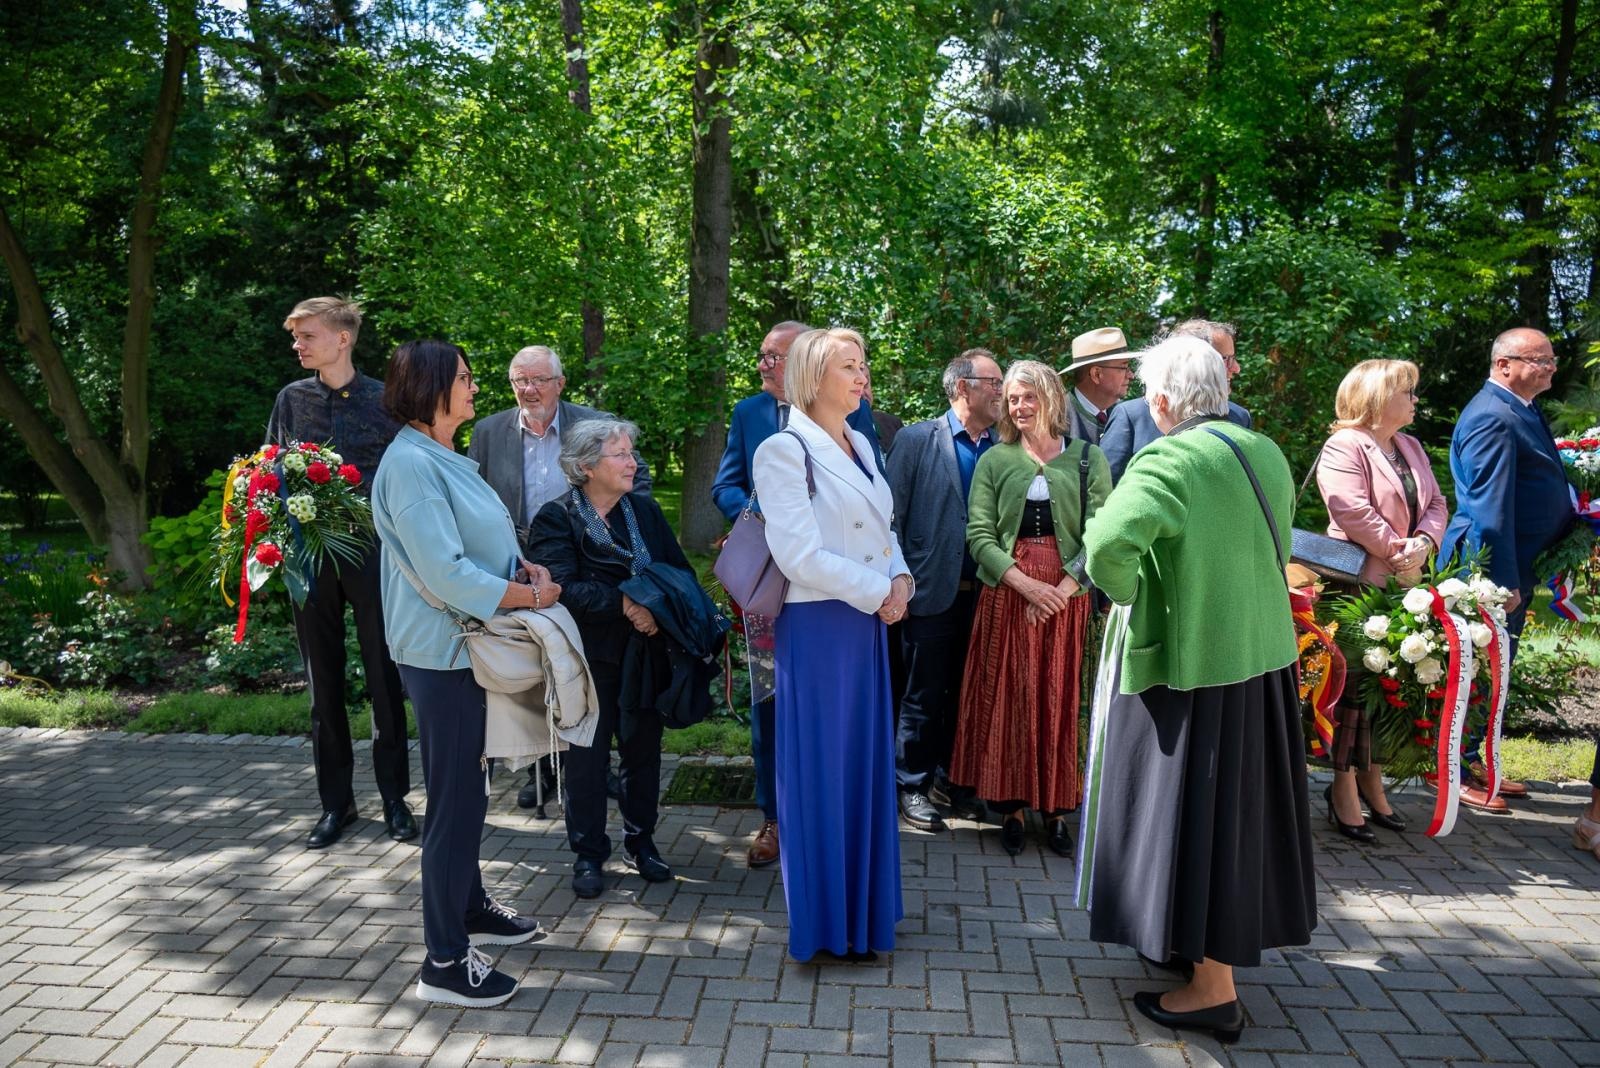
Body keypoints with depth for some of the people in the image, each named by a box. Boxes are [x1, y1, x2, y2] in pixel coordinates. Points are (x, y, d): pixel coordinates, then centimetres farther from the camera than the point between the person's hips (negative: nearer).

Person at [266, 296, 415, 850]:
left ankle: (394, 797, 15)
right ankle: (336, 801, 21)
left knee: (384, 678, 3)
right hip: (310, 554, 3)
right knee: (323, 682, 9)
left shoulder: (383, 398, -1)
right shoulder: (292, 398, 8)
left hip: (372, 553, -3)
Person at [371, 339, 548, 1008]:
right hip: (442, 652, -10)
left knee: (466, 791, 21)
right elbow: (445, 573, -25)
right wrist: (529, 594, -15)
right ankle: (444, 963, 10)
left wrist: (528, 568, -1)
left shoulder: (446, 459, 12)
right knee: (456, 801, -2)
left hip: (471, 645, 10)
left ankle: (470, 909, 38)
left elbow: (486, 542, 18)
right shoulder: (410, 463, -19)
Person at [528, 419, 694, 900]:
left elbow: (681, 571, 3)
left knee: (644, 747, 11)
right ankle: (588, 854, 17)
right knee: (587, 753, 3)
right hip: (591, 656, -4)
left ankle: (641, 840, 28)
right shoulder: (555, 518, -6)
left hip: (646, 652, 4)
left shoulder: (646, 510, 8)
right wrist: (624, 604, -22)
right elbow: (564, 586, -18)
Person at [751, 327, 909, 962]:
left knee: (867, 760, 15)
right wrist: (879, 590, -13)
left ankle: (864, 903, 30)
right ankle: (828, 921, 18)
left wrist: (901, 579, -3)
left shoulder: (859, 444, 13)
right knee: (823, 767, 3)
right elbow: (799, 555, -18)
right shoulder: (785, 450, -11)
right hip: (818, 625, -8)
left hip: (868, 622, 8)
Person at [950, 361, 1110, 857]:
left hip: (1065, 594, 0)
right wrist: (1027, 584, -14)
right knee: (1006, 698, 5)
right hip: (1006, 592, 1)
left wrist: (1063, 587, -15)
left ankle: (1055, 807, 18)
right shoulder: (994, 461, 5)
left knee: (1058, 699, 6)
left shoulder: (1087, 458, 4)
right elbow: (979, 534, -2)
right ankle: (1011, 805, 16)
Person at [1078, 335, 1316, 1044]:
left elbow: (1110, 540, -37)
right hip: (1263, 659, 8)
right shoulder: (1266, 454, 4)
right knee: (1238, 804, 19)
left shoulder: (1167, 461, -20)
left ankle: (1213, 990, 14)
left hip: (1190, 668, -8)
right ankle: (1216, 944, 36)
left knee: (1192, 812, 4)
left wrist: (1127, 591, -17)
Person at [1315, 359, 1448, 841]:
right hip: (1356, 585, -8)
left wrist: (1423, 543, -9)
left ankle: (1372, 780, 24)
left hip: (1402, 585, 8)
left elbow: (1435, 503, 11)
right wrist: (1399, 551, -14)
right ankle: (1344, 789, 9)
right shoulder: (1345, 447, -11)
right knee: (1353, 686, -1)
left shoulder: (1411, 448, 15)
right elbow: (1352, 511, -21)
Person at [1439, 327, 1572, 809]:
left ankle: (1473, 761, 29)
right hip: (1495, 570, -10)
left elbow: (1542, 485, 25)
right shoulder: (1493, 417, -19)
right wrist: (1503, 582, -25)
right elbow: (1490, 509, -24)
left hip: (1515, 567, 10)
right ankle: (1456, 771, 10)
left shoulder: (1522, 410, 13)